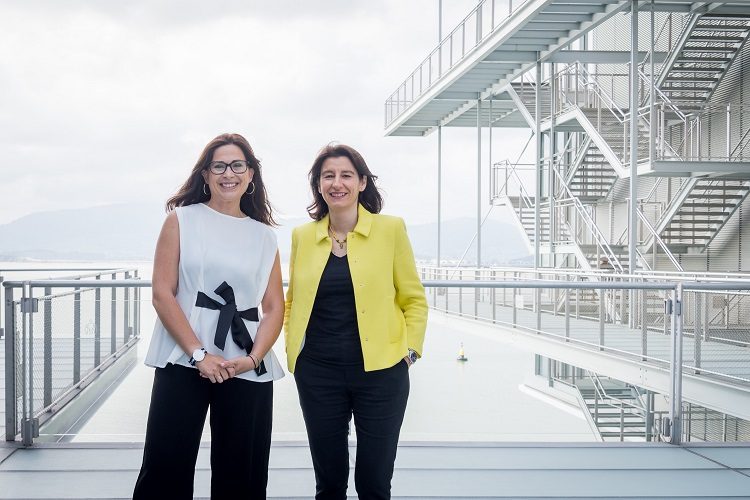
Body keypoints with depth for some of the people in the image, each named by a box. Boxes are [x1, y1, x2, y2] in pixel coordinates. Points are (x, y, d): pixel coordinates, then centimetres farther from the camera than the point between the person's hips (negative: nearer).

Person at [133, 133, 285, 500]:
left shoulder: (263, 235, 13)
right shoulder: (182, 219, 5)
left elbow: (274, 308, 9)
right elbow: (162, 294, -3)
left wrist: (253, 359, -8)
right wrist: (199, 354, -11)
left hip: (247, 369, 3)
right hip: (183, 361, -2)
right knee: (165, 469, -6)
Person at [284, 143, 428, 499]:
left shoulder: (391, 229, -2)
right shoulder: (302, 236, 6)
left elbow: (414, 299, 4)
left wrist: (410, 350, -6)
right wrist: (292, 347, 4)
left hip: (380, 372, -2)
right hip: (318, 374, 2)